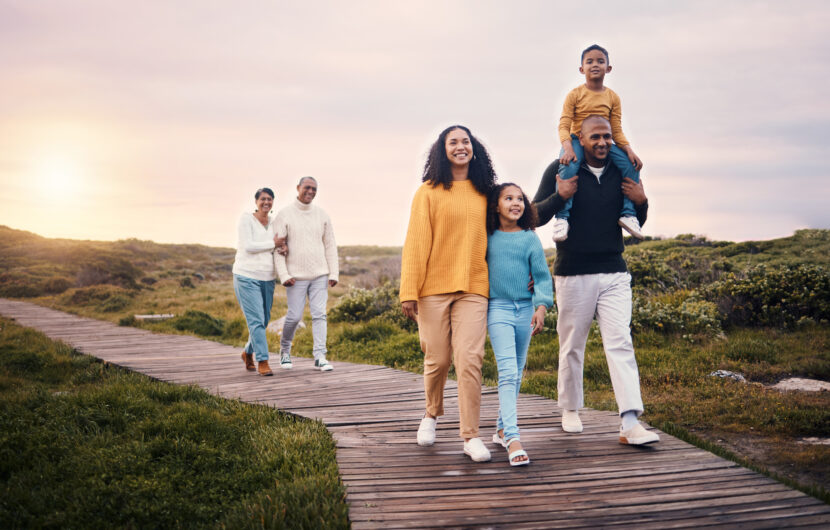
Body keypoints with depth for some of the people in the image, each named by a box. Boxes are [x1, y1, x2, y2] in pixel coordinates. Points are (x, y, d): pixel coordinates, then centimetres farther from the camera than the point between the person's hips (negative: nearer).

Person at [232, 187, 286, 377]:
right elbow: (248, 247, -16)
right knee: (256, 320, -13)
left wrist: (282, 249, -8)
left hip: (267, 279, 6)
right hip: (247, 277, -6)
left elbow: (277, 250, 16)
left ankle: (248, 352, 34)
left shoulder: (273, 224, 11)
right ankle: (262, 361, -10)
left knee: (263, 321, 11)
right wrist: (273, 244, -10)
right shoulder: (246, 219, -6)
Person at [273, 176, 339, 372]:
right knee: (294, 316, -1)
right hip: (296, 276, -3)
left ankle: (320, 357, -4)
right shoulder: (284, 215, -2)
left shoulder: (322, 215, 7)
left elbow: (330, 246, 9)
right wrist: (284, 275, -14)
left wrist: (334, 273, 1)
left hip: (320, 275, 3)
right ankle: (285, 350, 25)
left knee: (319, 314, -4)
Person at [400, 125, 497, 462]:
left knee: (469, 359, -8)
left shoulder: (483, 194, 12)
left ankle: (471, 436, -1)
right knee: (437, 359, 6)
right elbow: (416, 242, -1)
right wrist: (409, 291, -8)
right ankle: (432, 414, 33)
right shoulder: (429, 192, 3)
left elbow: (493, 238, 20)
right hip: (434, 286, -1)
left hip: (473, 287, 2)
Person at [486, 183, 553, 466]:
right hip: (498, 308, -3)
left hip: (524, 309, 3)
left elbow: (542, 276, 1)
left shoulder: (530, 239, 3)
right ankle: (513, 439, -20)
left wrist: (541, 306, -11)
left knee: (517, 373, 12)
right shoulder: (488, 238, 1)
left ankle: (502, 429, 27)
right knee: (507, 371, -15)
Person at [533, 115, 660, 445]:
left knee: (620, 343, -7)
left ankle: (630, 423, -10)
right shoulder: (561, 170, -1)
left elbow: (636, 224, 18)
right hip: (573, 274, -2)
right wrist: (559, 196, -19)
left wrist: (641, 203, -3)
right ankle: (570, 410, 27)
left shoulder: (620, 173, 9)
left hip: (614, 274, 2)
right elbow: (536, 216, -2)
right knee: (572, 345, 8)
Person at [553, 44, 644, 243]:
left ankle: (628, 213, -11)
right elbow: (564, 126, -10)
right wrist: (568, 149, -29)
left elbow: (617, 131, 5)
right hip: (577, 140, -3)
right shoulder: (575, 95, -3)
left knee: (630, 165, -19)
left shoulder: (613, 97, 6)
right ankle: (562, 217, -32)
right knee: (568, 166, -35)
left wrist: (629, 150, -12)